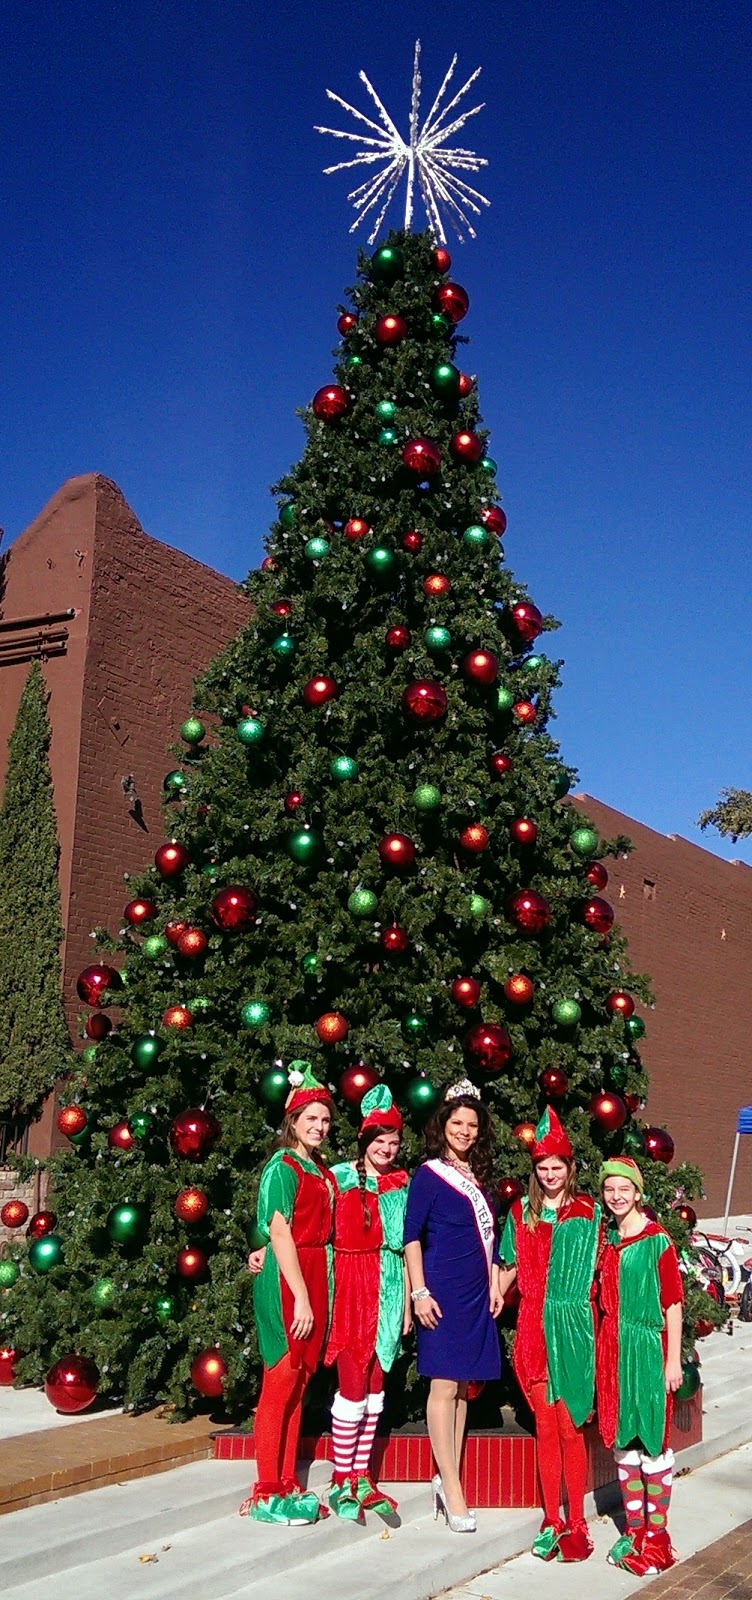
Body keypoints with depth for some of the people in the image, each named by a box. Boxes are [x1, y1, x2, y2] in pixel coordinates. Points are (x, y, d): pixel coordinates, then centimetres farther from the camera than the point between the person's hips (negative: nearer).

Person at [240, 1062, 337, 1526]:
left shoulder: (321, 1171, 15)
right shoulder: (283, 1167, -9)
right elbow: (280, 1234, -15)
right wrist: (301, 1297, -18)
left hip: (314, 1279, 8)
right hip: (286, 1282, -8)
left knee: (299, 1383, 11)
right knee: (281, 1382, -3)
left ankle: (288, 1485, 19)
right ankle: (267, 1495, 4)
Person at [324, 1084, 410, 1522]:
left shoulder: (401, 1184, 9)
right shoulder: (340, 1176, -4)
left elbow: (403, 1245, 11)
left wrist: (407, 1300, 11)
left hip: (387, 1288, 5)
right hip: (350, 1284, -4)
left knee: (375, 1383, 8)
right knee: (354, 1383, -4)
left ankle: (362, 1477, 19)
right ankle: (342, 1481, 8)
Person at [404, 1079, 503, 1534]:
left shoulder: (480, 1176, 12)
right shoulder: (429, 1174, -6)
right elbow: (411, 1237, -7)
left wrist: (495, 1284, 12)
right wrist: (420, 1292, -12)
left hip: (477, 1294, 7)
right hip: (443, 1292, -6)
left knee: (464, 1385, 9)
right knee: (444, 1385, -5)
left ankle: (447, 1479, 18)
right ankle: (453, 1491, -1)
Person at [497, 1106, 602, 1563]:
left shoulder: (588, 1211, 1)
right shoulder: (522, 1212, 8)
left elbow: (597, 1267, 2)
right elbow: (511, 1266, 15)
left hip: (574, 1325, -2)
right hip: (534, 1325, 2)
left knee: (570, 1427, -1)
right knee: (545, 1426, 7)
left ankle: (576, 1524, 9)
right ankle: (552, 1522, 16)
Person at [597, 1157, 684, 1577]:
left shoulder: (657, 1240, -8)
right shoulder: (606, 1240, 8)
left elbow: (673, 1304, -7)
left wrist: (674, 1360, -9)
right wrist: (604, 1349, 11)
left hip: (647, 1347, -6)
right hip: (612, 1347, 6)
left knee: (652, 1440, 0)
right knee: (622, 1439, 10)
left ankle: (657, 1535, 9)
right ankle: (634, 1529, 21)